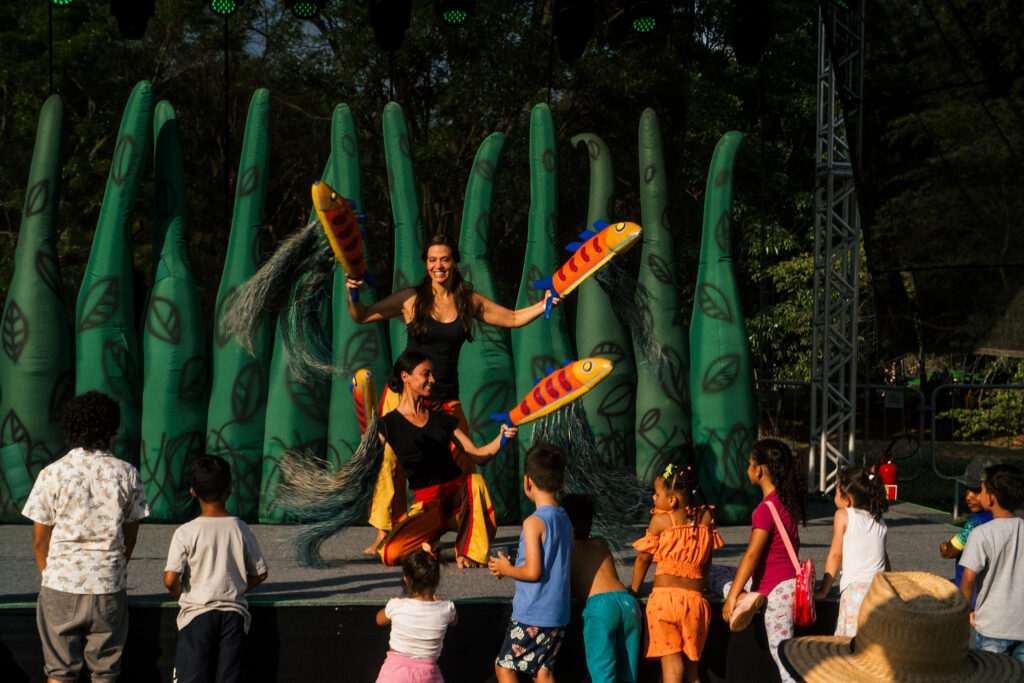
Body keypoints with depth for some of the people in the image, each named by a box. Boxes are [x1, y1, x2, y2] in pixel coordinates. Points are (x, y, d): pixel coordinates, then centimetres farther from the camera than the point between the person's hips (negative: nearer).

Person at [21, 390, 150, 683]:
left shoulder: (52, 474, -5)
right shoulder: (127, 474, -1)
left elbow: (39, 540, -1)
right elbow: (130, 537, 5)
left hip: (61, 584, -1)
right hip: (109, 586, 1)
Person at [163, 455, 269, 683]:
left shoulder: (185, 533, -9)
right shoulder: (241, 529, 0)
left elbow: (170, 579, -14)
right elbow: (260, 574, 7)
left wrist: (183, 598, 6)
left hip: (197, 613, -3)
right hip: (234, 612, 3)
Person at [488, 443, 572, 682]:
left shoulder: (534, 522, -16)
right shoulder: (566, 521, 7)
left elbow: (533, 571, -21)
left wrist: (506, 569, -3)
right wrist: (514, 566, 16)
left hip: (530, 615, -7)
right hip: (558, 614, 7)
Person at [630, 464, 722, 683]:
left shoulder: (660, 521, -4)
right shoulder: (705, 517, 5)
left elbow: (643, 558, 7)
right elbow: (707, 560, 14)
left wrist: (633, 589, 22)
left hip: (665, 594, -4)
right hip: (695, 598, 4)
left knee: (671, 660, -6)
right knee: (690, 661, 13)